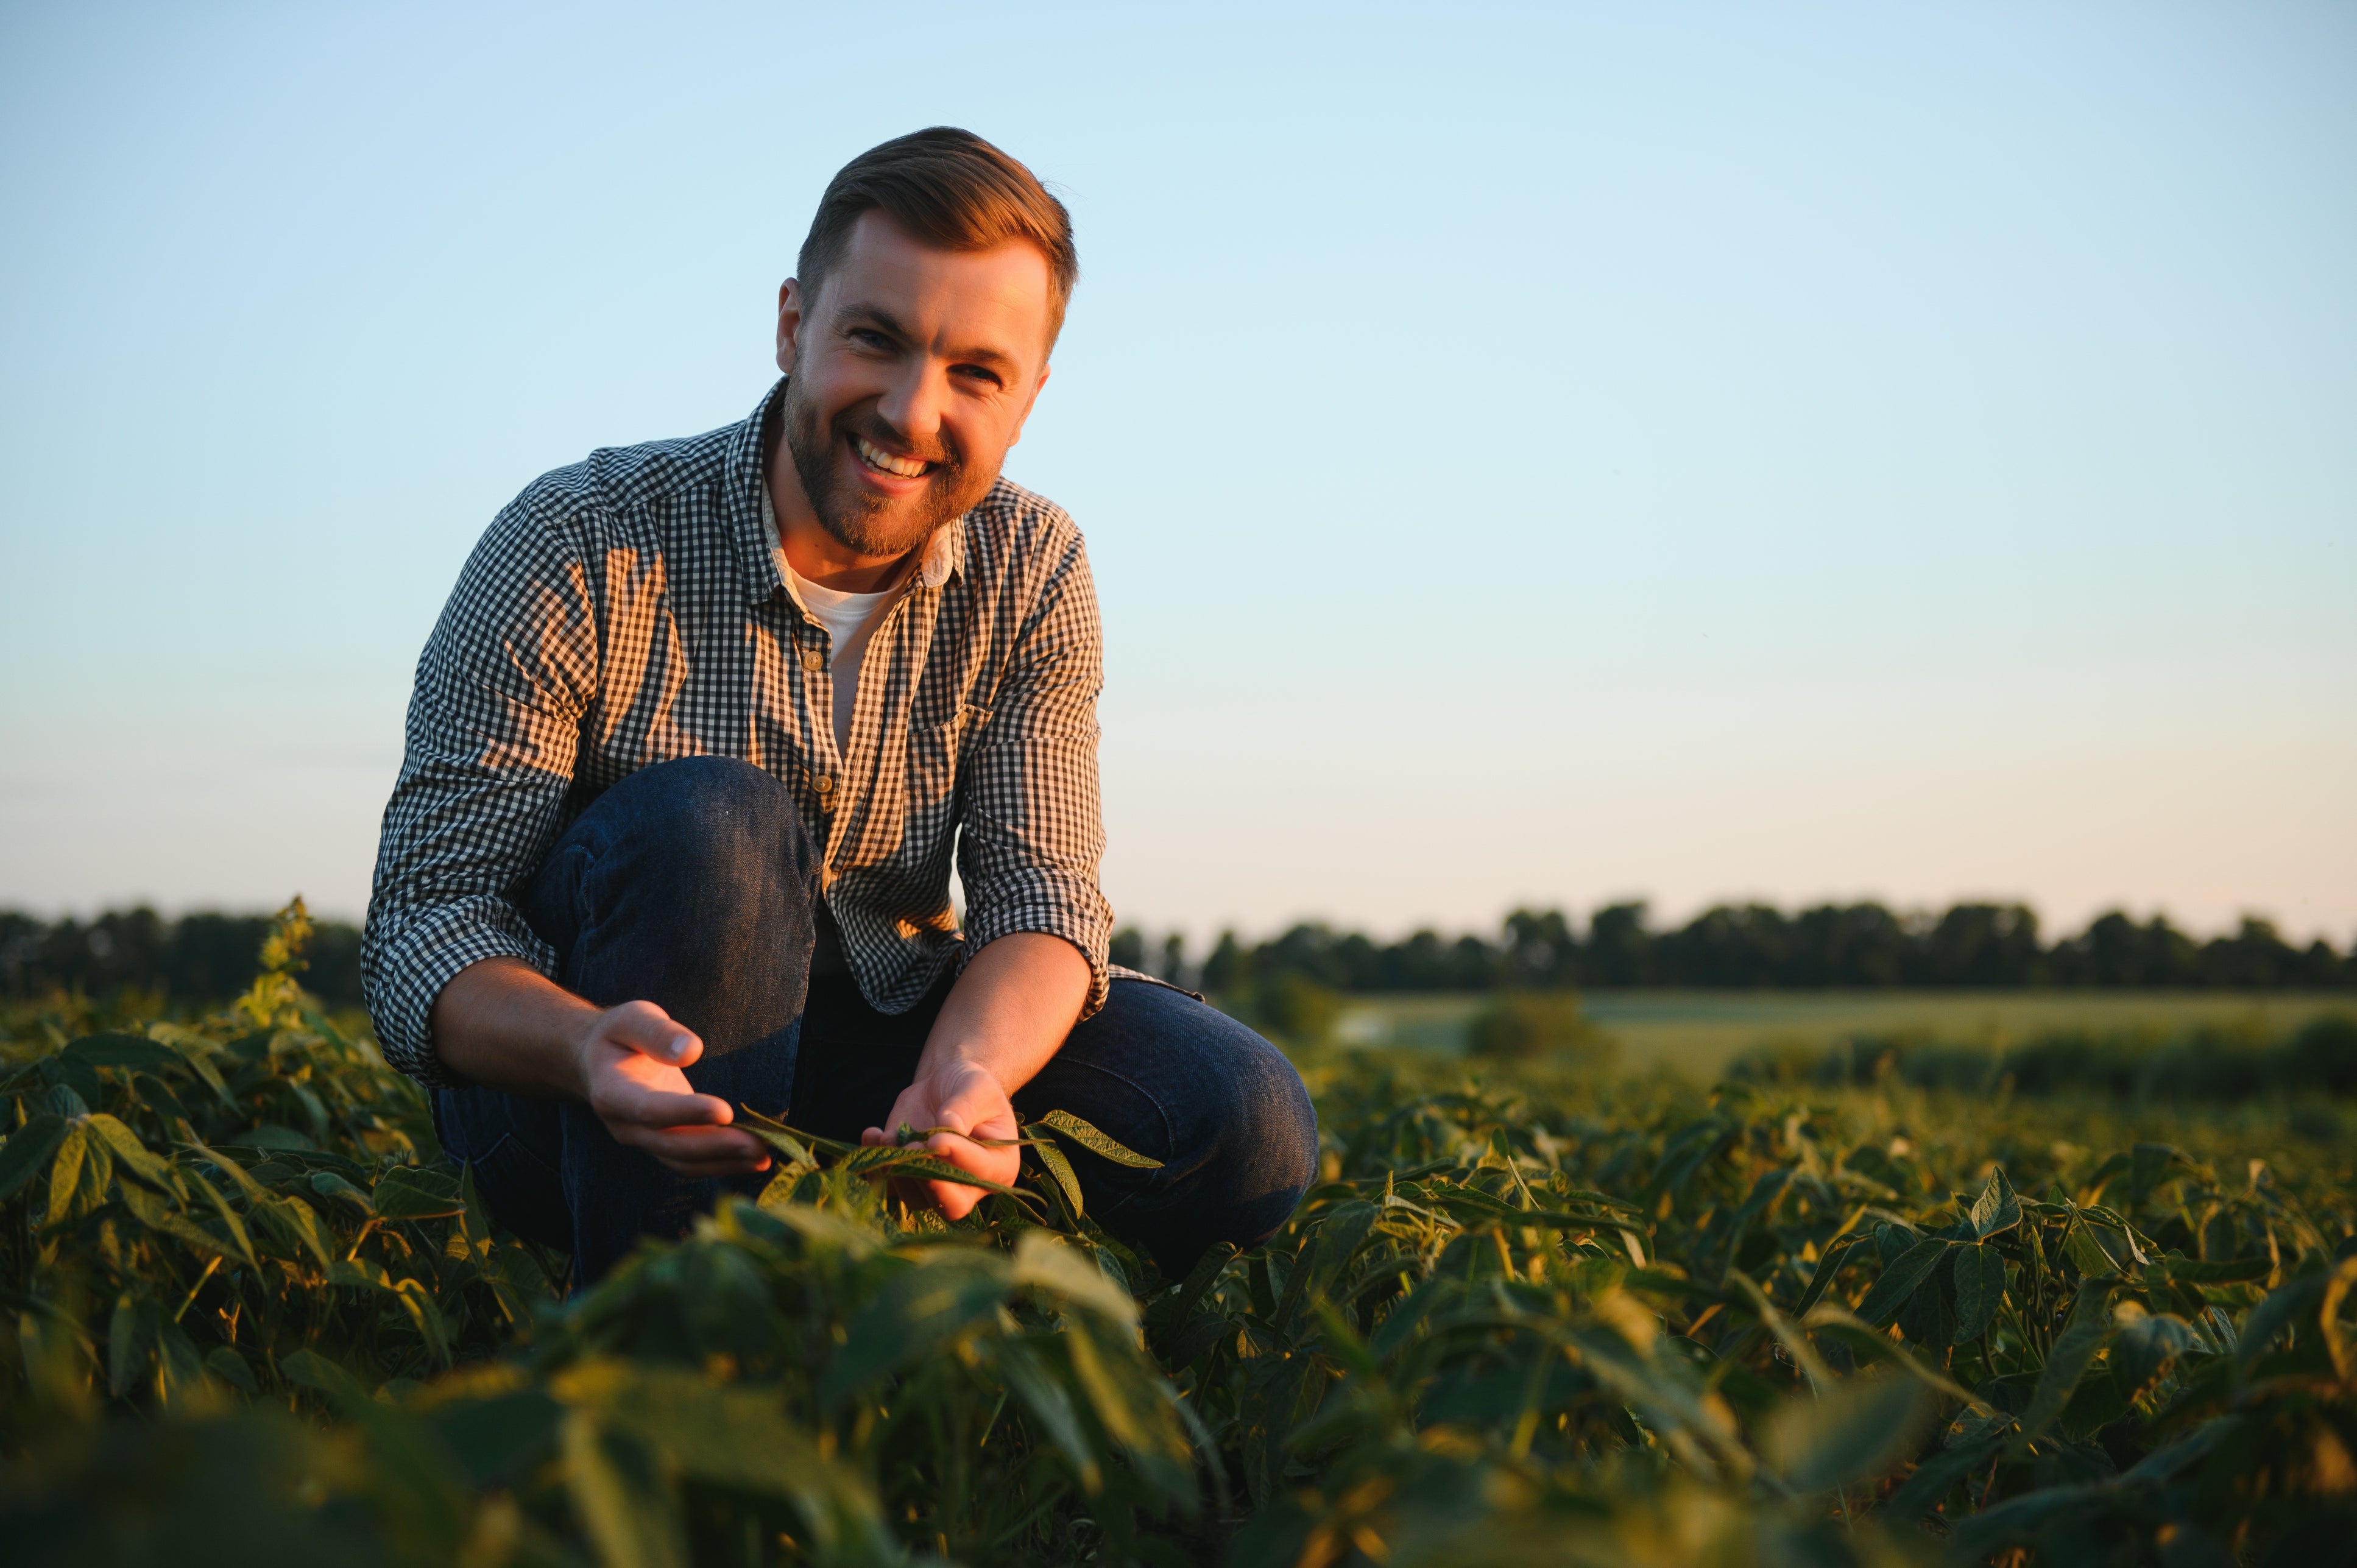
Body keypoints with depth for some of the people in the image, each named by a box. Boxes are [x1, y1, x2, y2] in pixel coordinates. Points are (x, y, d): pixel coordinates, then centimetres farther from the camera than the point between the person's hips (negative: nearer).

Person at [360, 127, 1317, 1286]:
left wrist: (966, 1072, -35)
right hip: (565, 1092, -3)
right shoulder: (578, 549, -18)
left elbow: (1039, 893, -11)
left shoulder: (1033, 573, -5)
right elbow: (422, 926, -21)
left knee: (1243, 1127, -17)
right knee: (709, 823, -35)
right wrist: (589, 1045, -44)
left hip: (863, 1048, 3)